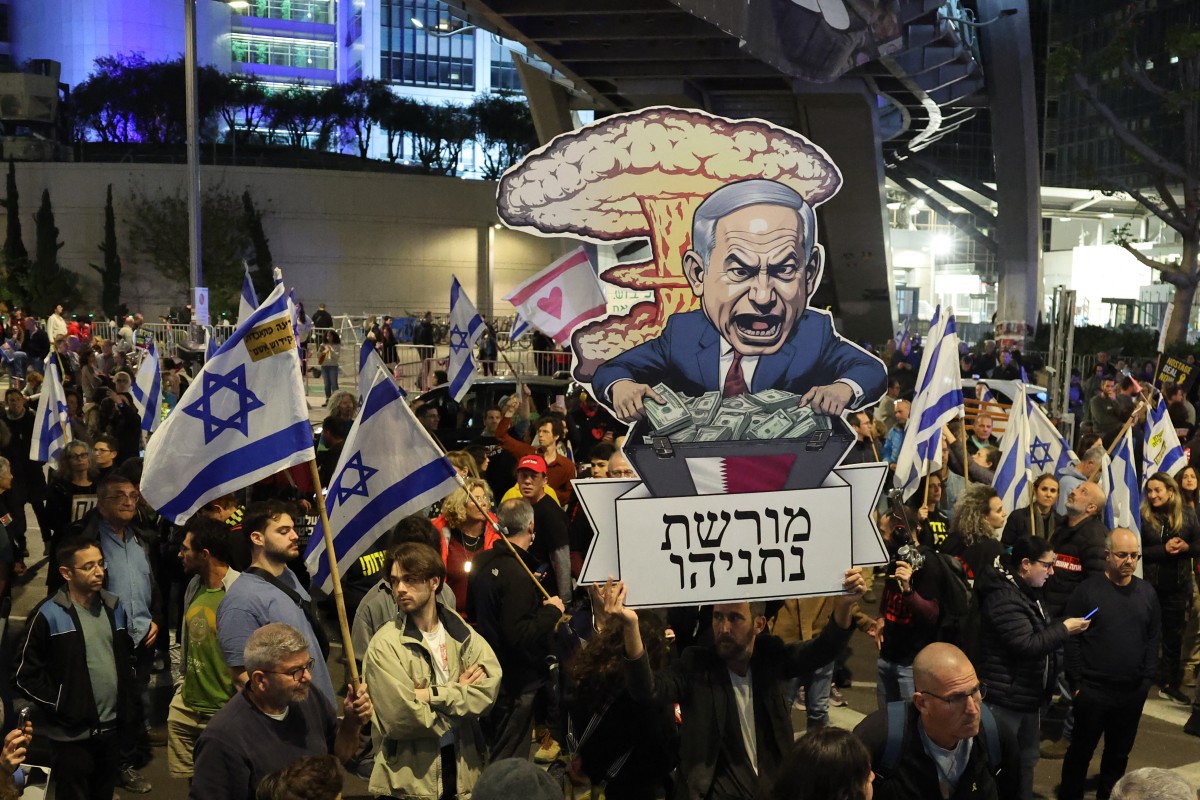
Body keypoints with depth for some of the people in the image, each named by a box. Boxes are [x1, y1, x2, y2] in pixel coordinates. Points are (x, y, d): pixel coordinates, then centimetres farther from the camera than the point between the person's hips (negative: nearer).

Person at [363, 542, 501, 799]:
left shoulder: (460, 632, 1)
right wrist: (459, 692, -10)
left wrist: (431, 695, -21)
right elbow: (402, 718, -20)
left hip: (463, 769, 4)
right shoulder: (385, 645, -13)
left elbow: (490, 685, -12)